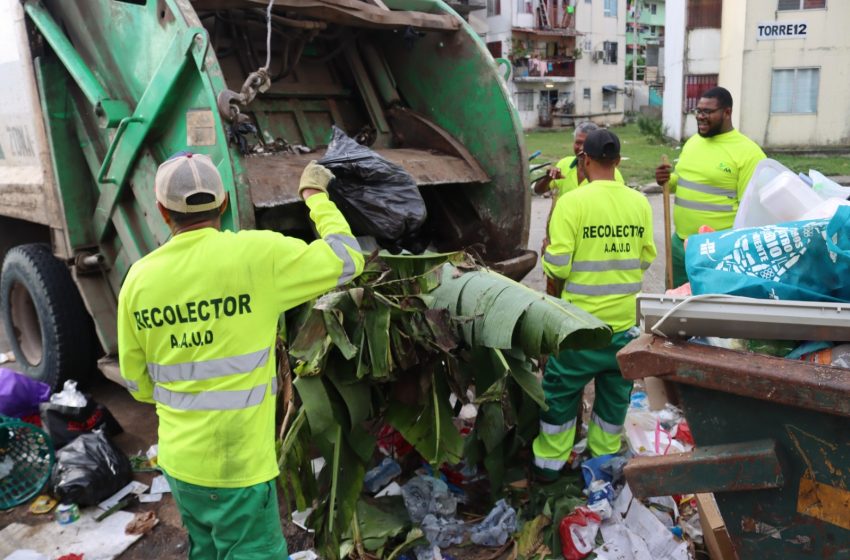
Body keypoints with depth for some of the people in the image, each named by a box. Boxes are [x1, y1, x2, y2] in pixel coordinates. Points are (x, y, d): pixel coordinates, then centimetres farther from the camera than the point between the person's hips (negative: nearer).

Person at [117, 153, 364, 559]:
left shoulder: (139, 277, -2)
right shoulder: (257, 254, -17)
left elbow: (137, 383, 7)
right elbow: (347, 259, -6)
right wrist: (315, 195, 6)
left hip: (177, 458, 6)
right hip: (235, 464, -5)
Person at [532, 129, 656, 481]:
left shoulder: (572, 202, -15)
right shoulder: (640, 203, 0)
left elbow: (557, 268, -16)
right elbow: (646, 259, 9)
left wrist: (546, 253, 5)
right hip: (626, 320, 4)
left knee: (560, 391, 12)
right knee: (615, 392, 19)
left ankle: (550, 462, 23)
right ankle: (604, 458, 34)